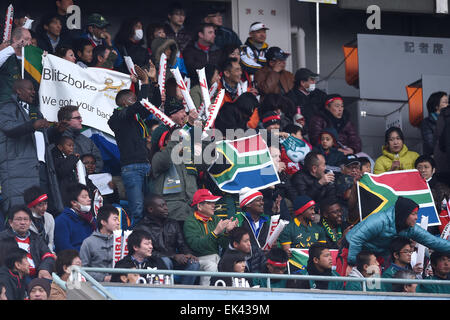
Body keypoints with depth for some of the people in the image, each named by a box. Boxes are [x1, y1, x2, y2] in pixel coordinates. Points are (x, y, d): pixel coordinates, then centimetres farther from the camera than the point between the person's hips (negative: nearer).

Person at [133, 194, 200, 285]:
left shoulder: (173, 224, 18)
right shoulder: (142, 228, -3)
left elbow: (182, 244, 16)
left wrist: (188, 254, -9)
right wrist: (174, 256, -20)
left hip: (174, 261, 5)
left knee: (194, 262, -21)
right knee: (165, 261, -37)